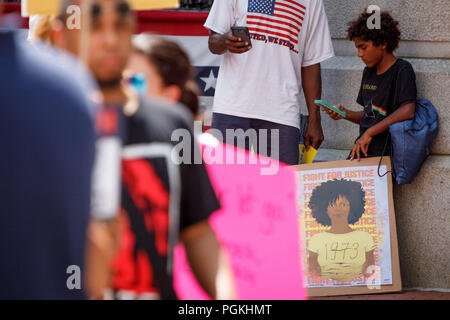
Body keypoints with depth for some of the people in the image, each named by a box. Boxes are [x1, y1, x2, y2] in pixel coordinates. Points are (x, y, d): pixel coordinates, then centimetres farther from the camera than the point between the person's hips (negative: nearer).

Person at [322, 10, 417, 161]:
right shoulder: (368, 72, 18)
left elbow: (407, 111, -20)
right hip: (362, 151, 7)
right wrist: (345, 113, 5)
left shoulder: (402, 70, -7)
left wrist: (369, 133, -19)